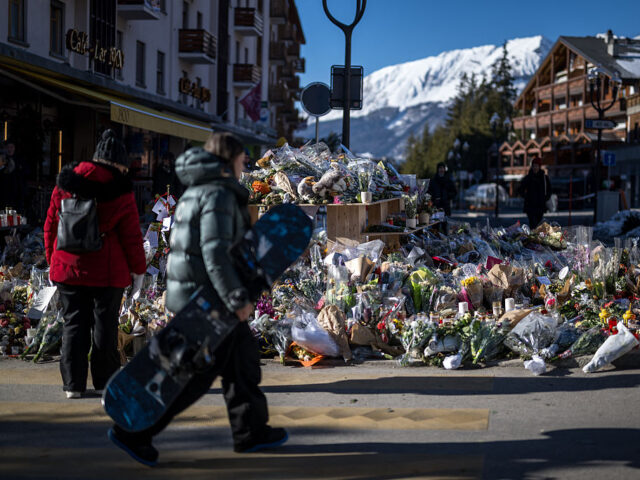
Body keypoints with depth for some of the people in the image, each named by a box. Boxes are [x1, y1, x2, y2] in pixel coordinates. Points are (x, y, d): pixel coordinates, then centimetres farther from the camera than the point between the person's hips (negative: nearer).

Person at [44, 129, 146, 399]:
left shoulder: (64, 185, 5)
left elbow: (51, 225, 10)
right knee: (105, 324, 8)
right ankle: (105, 380, 15)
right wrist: (138, 268, 4)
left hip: (68, 268, 3)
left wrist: (53, 259, 19)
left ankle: (73, 383, 7)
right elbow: (131, 234, -6)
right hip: (108, 272, -3)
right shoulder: (120, 191, -7)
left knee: (73, 323, 8)